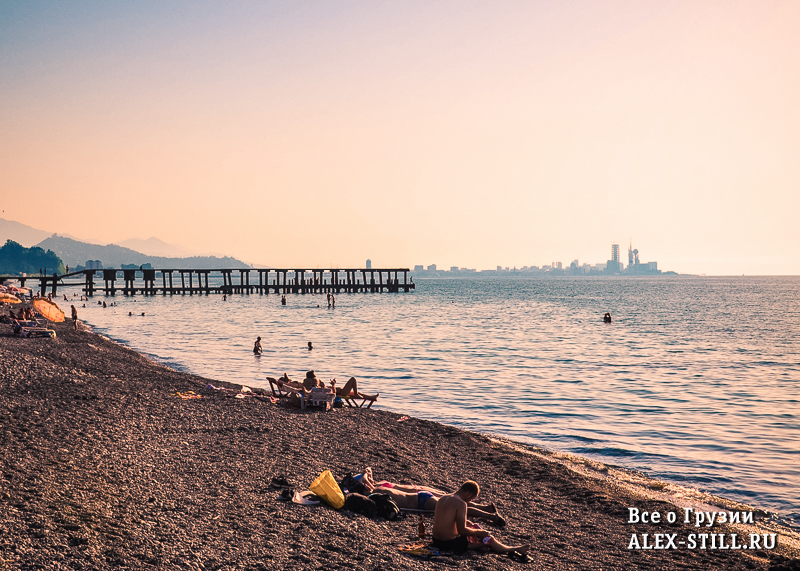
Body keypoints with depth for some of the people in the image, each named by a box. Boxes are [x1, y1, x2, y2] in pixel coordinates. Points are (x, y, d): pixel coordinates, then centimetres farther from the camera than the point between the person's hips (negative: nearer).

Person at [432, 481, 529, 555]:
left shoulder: (442, 498, 6)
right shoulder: (461, 504, -20)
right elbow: (462, 530, -20)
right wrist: (479, 532, -4)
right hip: (450, 543, -8)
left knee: (471, 526, 27)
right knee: (487, 538, 7)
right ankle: (510, 549, 26)